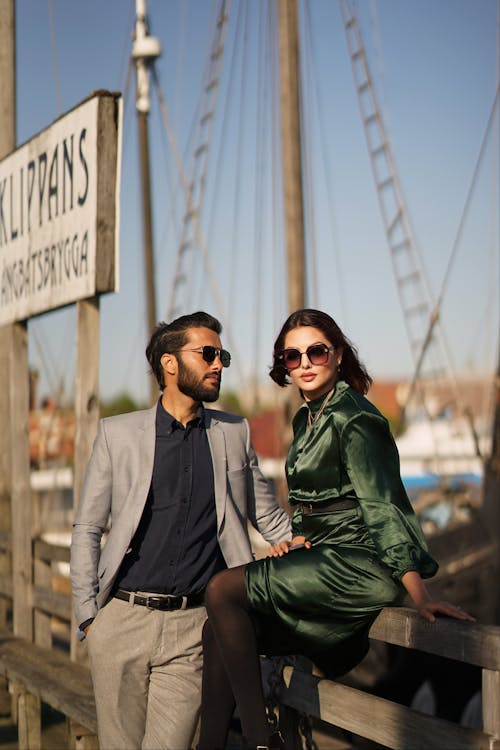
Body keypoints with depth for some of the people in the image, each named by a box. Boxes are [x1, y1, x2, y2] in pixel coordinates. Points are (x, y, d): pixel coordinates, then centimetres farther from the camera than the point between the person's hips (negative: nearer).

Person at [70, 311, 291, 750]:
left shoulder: (235, 433, 9)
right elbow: (87, 530, 7)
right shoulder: (117, 434, 4)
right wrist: (88, 615, 1)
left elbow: (271, 519, 16)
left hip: (192, 629, 0)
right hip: (122, 621, 0)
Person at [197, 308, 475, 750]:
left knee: (222, 590, -16)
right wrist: (297, 539, 6)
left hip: (358, 562, -9)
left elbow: (382, 507, -20)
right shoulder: (307, 419, 15)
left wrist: (419, 595, -25)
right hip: (326, 557, 9)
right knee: (217, 632, -1)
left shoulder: (353, 419, -13)